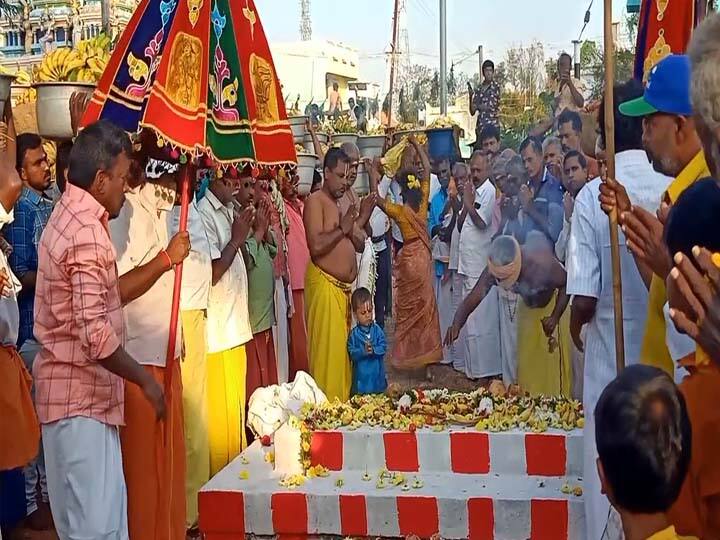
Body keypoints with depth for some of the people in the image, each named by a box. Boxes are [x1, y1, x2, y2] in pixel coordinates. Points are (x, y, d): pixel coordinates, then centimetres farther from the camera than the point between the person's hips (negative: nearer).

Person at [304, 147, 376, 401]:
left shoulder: (339, 203, 19)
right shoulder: (315, 201, -8)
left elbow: (353, 243, 20)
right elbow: (316, 246, -19)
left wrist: (363, 218, 9)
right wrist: (342, 229, -14)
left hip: (343, 287, 9)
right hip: (324, 284, -9)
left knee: (343, 349, 10)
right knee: (328, 350, -7)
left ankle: (341, 402, 17)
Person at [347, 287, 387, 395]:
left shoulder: (377, 329, 1)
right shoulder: (354, 333, -5)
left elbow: (384, 346, -4)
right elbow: (352, 353, -9)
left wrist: (374, 350, -21)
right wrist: (363, 351, -24)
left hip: (377, 374, 2)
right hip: (361, 375, -2)